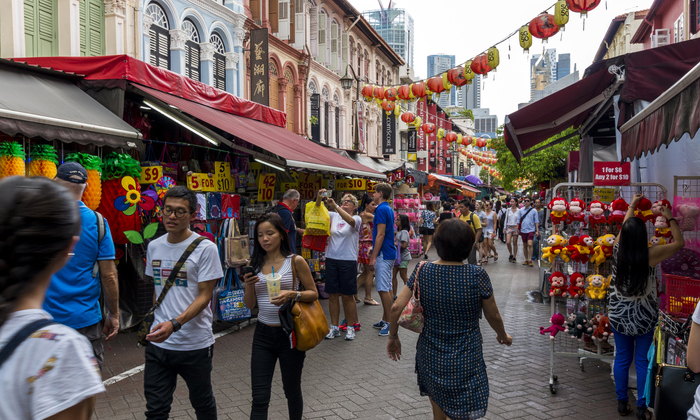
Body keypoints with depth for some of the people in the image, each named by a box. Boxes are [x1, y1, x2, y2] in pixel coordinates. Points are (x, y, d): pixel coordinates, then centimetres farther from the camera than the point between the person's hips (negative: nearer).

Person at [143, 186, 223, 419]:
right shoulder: (154, 247, 7)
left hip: (195, 345, -4)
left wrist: (175, 324, -27)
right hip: (158, 343, 4)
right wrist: (158, 321, 9)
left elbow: (204, 296, -14)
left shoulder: (205, 248, -11)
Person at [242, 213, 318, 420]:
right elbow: (249, 305, 6)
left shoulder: (295, 261, -7)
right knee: (259, 398, 0)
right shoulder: (254, 263, 3)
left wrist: (293, 295, -21)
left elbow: (313, 294, -3)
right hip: (263, 334, 3)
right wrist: (249, 285, -13)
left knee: (292, 391, 15)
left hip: (289, 333, -2)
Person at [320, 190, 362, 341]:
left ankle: (350, 327, 15)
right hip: (331, 259, 4)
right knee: (332, 295, 7)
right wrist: (319, 198, -18)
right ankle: (334, 327, 18)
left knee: (347, 296, 2)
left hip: (348, 260, -4)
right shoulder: (334, 216, 11)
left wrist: (335, 206, -34)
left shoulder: (357, 219, 0)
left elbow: (350, 220, -23)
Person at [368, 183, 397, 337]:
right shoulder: (389, 209, 15)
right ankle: (385, 319, 21)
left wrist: (373, 257, -18)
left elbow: (381, 234, -20)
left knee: (384, 289, -7)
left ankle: (389, 323, -4)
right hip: (389, 254, 10)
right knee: (386, 288, 13)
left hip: (383, 255, -10)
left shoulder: (381, 209, -15)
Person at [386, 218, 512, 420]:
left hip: (431, 358, 3)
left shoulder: (422, 271, -9)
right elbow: (493, 316, -4)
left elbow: (396, 308, -10)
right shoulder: (478, 276, -15)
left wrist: (393, 337, 7)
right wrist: (503, 336, 17)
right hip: (466, 362, -2)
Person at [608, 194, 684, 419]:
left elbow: (624, 229, 11)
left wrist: (631, 206, 25)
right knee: (643, 361, 9)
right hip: (644, 317, -3)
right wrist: (671, 218, 11)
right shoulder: (651, 255, -18)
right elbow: (679, 242, -2)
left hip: (618, 314, 3)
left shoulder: (617, 251, -10)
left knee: (622, 358, 14)